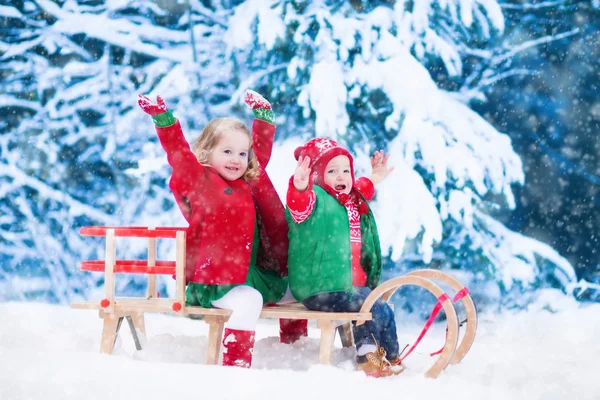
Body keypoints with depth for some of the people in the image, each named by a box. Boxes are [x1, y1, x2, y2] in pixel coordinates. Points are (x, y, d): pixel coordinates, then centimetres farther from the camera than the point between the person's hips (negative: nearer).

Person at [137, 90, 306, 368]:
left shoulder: (250, 181, 13)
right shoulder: (199, 180, -5)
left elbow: (263, 148, 26)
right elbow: (178, 153, -18)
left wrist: (263, 116, 21)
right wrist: (163, 118, -29)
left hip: (255, 274, 9)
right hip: (215, 279, -9)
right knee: (249, 300, -37)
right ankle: (236, 364, -40)